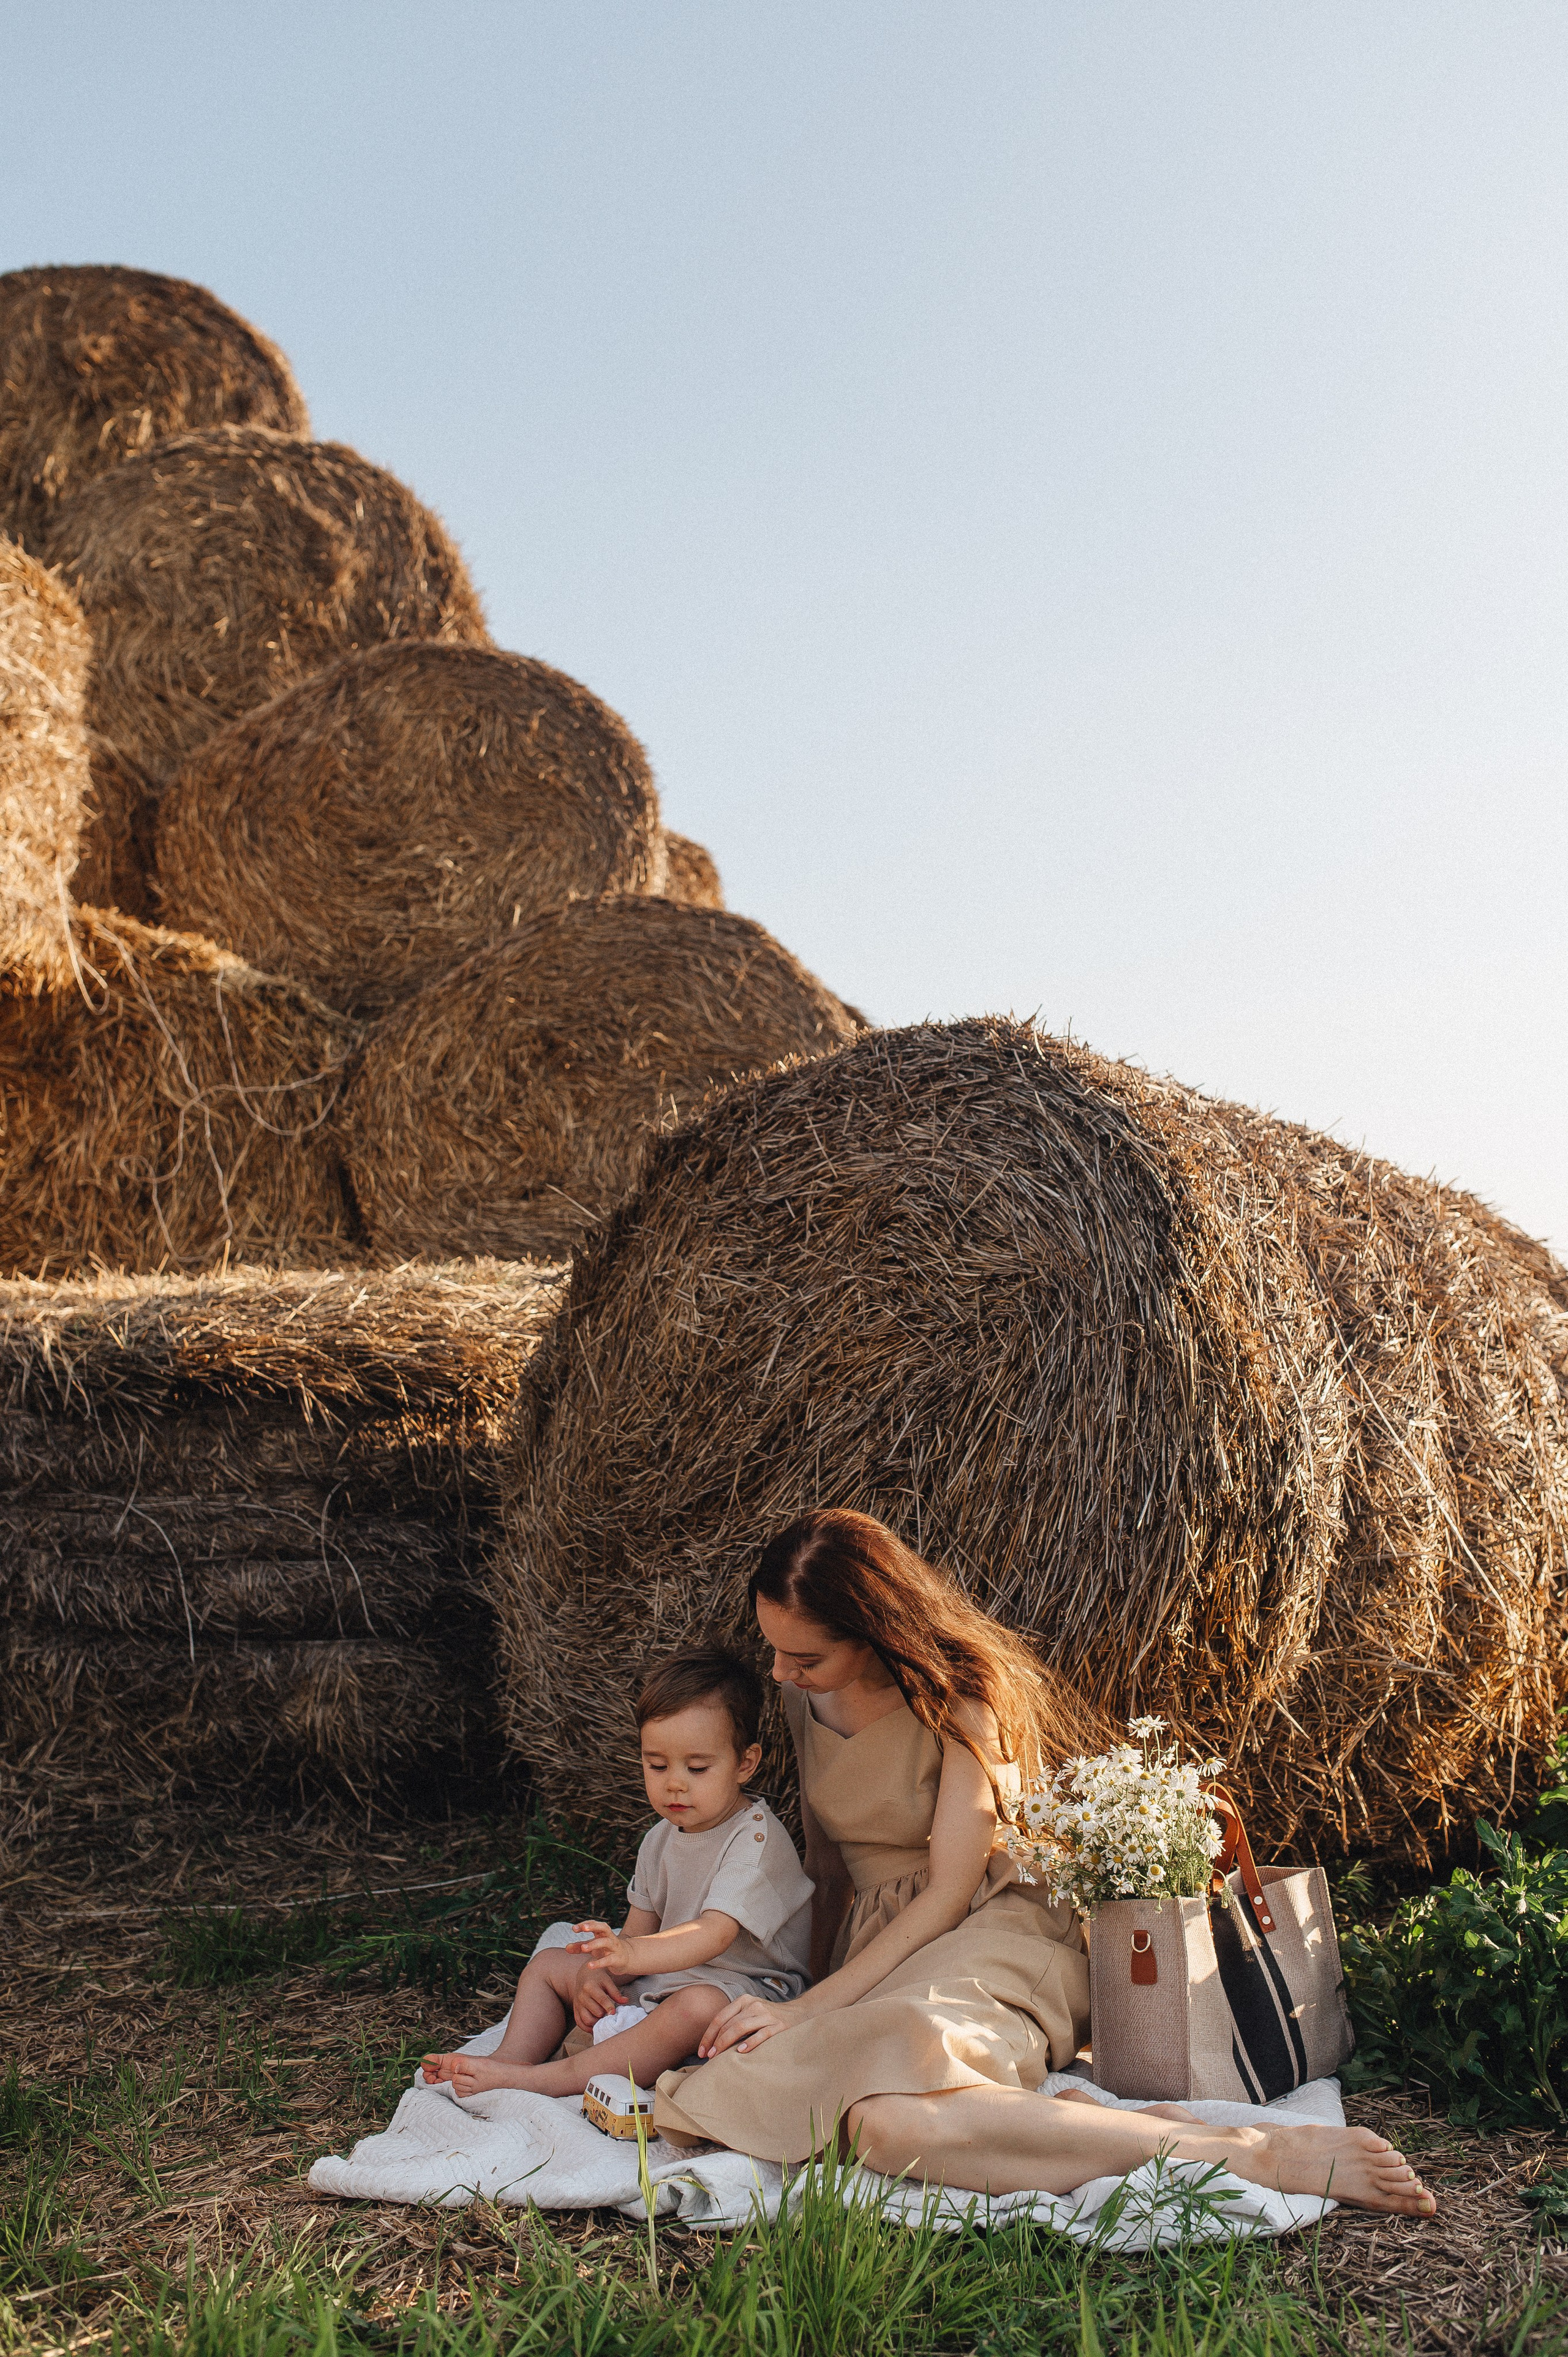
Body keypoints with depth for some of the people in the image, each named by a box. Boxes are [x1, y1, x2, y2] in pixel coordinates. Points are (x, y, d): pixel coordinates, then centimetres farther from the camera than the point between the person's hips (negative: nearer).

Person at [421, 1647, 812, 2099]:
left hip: (745, 1995, -9)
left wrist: (631, 1954, -46)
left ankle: (550, 2079, -37)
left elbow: (715, 1934, -31)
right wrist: (599, 1970, -13)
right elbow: (639, 1929, 10)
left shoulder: (756, 1840, -19)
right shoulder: (662, 1839, 8)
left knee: (698, 2006, -41)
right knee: (546, 1965, 11)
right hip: (660, 1981, 9)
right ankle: (512, 2058, -13)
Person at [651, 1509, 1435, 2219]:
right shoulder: (805, 1697, 10)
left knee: (893, 2122, -42)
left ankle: (1252, 2155, -36)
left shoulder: (962, 1691, -12)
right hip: (877, 1950, 7)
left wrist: (808, 2009, -19)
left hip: (993, 1935, -7)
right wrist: (808, 1994, 19)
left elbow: (950, 1890, -15)